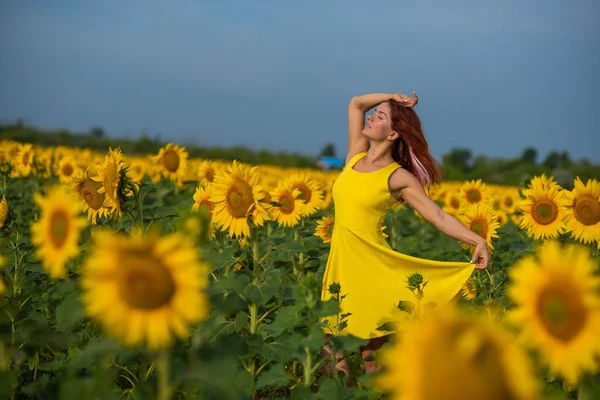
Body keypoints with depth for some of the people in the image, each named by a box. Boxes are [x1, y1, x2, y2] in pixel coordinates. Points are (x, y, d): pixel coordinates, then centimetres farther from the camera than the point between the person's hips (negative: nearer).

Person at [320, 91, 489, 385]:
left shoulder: (399, 177, -6)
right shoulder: (356, 156, 9)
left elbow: (438, 216, -10)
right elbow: (356, 104, 16)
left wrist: (478, 240, -22)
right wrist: (392, 98, 6)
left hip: (371, 263, -5)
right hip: (340, 261, 5)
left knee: (369, 352, 2)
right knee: (335, 349, 8)